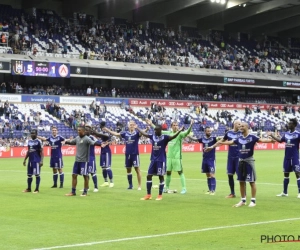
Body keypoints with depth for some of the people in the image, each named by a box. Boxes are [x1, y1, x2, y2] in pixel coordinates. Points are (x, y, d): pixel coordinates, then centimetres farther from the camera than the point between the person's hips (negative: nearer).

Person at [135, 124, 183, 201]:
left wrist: (179, 131, -42)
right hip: (153, 160, 6)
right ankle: (148, 195, 13)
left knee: (161, 176, 0)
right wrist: (137, 128, 29)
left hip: (161, 160, -6)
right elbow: (144, 133, 21)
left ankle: (160, 195, 9)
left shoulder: (164, 137, -10)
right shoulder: (152, 136, 6)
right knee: (149, 176, 4)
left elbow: (173, 137, -26)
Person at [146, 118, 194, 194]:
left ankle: (184, 188, -1)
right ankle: (167, 188, 24)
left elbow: (187, 132, -24)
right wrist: (151, 124, 23)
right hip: (169, 156, 5)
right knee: (168, 172, 12)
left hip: (177, 156, -5)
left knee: (180, 172, -4)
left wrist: (191, 125, -41)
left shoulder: (180, 134, -6)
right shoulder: (168, 133, 9)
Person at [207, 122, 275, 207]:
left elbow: (261, 140, -22)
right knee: (241, 181, 10)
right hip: (241, 161, 6)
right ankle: (243, 200, 20)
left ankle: (253, 200, 4)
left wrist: (271, 140, -44)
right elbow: (229, 142, 12)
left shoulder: (252, 137, -8)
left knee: (252, 181, -2)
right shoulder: (239, 139, 9)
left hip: (249, 161, -6)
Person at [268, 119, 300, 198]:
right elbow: (280, 140, 22)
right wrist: (272, 135, 19)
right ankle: (285, 192, 21)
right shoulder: (286, 134, 7)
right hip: (287, 157, 7)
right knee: (286, 173, 12)